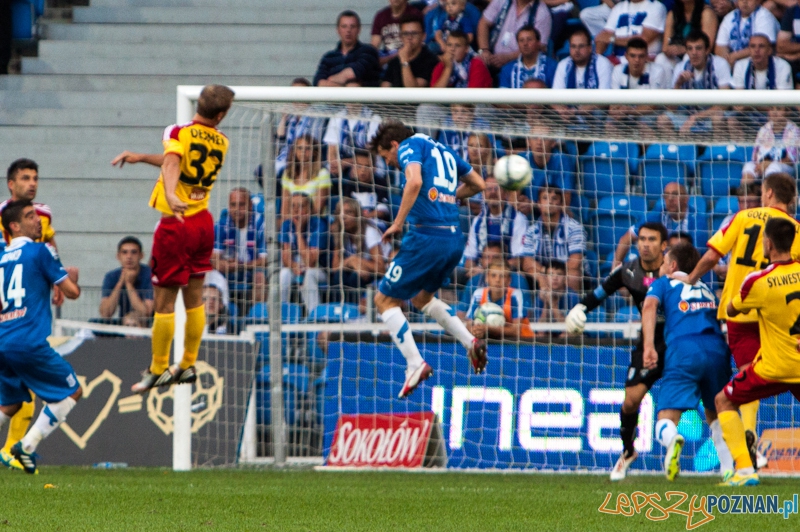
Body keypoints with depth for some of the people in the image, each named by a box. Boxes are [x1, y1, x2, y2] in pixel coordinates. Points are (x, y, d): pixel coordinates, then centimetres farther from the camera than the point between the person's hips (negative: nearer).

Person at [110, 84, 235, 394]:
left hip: (176, 225, -6)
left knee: (164, 301, 2)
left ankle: (158, 370, 8)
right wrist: (140, 157, 24)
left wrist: (170, 195, -48)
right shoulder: (221, 142, 7)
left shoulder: (178, 133, -12)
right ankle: (188, 365, 22)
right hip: (203, 221, 6)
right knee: (195, 298, 15)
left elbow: (172, 163, -32)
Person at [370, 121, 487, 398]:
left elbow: (415, 181, -23)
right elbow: (478, 184, 29)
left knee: (385, 300, 3)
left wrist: (398, 223, -17)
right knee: (422, 297, 29)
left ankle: (415, 364, -8)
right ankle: (471, 343, 16)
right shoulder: (444, 150, 21)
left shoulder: (410, 146, -2)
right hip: (455, 239, 8)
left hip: (426, 237, -8)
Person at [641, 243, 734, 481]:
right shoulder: (706, 289, 33)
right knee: (715, 414, 25)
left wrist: (649, 345, -11)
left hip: (684, 348, -4)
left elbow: (650, 305, 0)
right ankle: (729, 469, 9)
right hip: (717, 348, 4)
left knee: (666, 421, -7)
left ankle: (672, 440, -43)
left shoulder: (663, 283, 19)